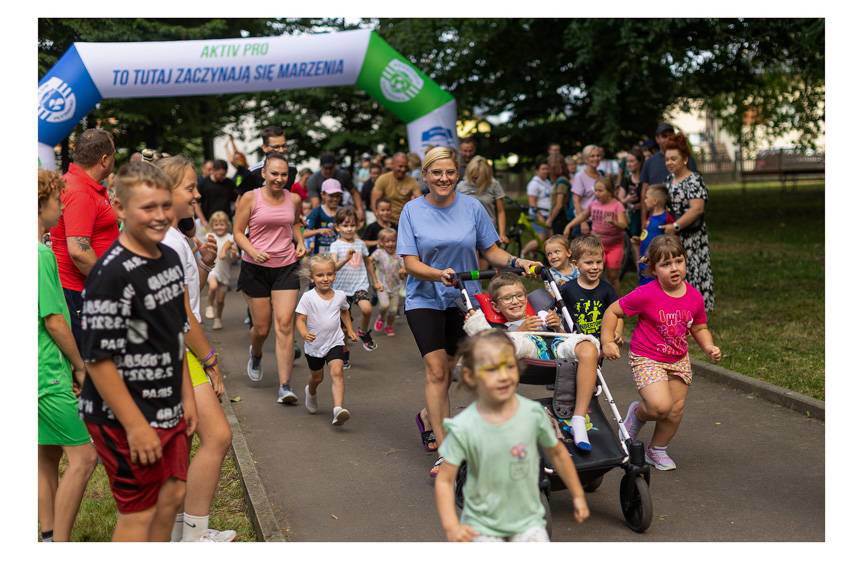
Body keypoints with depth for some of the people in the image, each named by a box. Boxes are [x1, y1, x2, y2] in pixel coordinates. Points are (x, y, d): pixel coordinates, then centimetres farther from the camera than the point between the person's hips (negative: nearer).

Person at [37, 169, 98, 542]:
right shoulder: (41, 254, -17)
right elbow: (54, 320, -17)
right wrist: (80, 365, -5)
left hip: (42, 372, 10)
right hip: (49, 374, -10)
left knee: (48, 455, 15)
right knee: (83, 456, -7)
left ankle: (50, 537, 22)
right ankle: (60, 544, -2)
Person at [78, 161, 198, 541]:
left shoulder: (170, 258, 5)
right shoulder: (111, 273, -22)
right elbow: (98, 358, -22)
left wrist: (186, 396, 13)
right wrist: (135, 425, -21)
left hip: (167, 410, 8)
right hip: (124, 418, -8)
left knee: (172, 495, 16)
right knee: (138, 513, 2)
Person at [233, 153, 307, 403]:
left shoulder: (293, 199, 5)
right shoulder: (250, 198, -6)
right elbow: (238, 233, -4)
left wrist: (300, 242, 7)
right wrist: (253, 251, -21)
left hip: (286, 267, 2)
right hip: (256, 268, -2)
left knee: (284, 324, -11)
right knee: (261, 327, 6)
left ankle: (285, 386, -10)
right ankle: (255, 354, 45)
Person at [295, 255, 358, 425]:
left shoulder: (340, 295, -3)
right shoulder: (308, 297, -15)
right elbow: (300, 319, -17)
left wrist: (350, 330, 18)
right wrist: (304, 333, -37)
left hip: (335, 342, 1)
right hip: (314, 345, -1)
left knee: (337, 372, -21)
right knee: (317, 377, 19)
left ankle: (338, 409, -31)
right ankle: (311, 392, 54)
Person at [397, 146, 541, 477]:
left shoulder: (472, 207, -2)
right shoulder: (413, 211, -6)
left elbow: (491, 251, 2)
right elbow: (411, 263, -11)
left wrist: (516, 262, -17)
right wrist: (440, 274, -29)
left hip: (462, 299, 2)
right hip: (424, 300, -2)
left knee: (448, 370, 10)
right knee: (436, 370, -11)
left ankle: (429, 417, 39)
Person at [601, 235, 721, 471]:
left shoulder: (694, 297, -5)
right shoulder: (646, 294, -20)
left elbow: (700, 328, 11)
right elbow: (613, 311, -10)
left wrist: (709, 348, -7)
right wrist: (607, 341, -16)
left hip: (679, 360, 5)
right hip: (647, 359, -5)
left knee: (676, 410, 8)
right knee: (661, 406, -22)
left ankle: (657, 450, 32)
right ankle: (637, 414, 14)